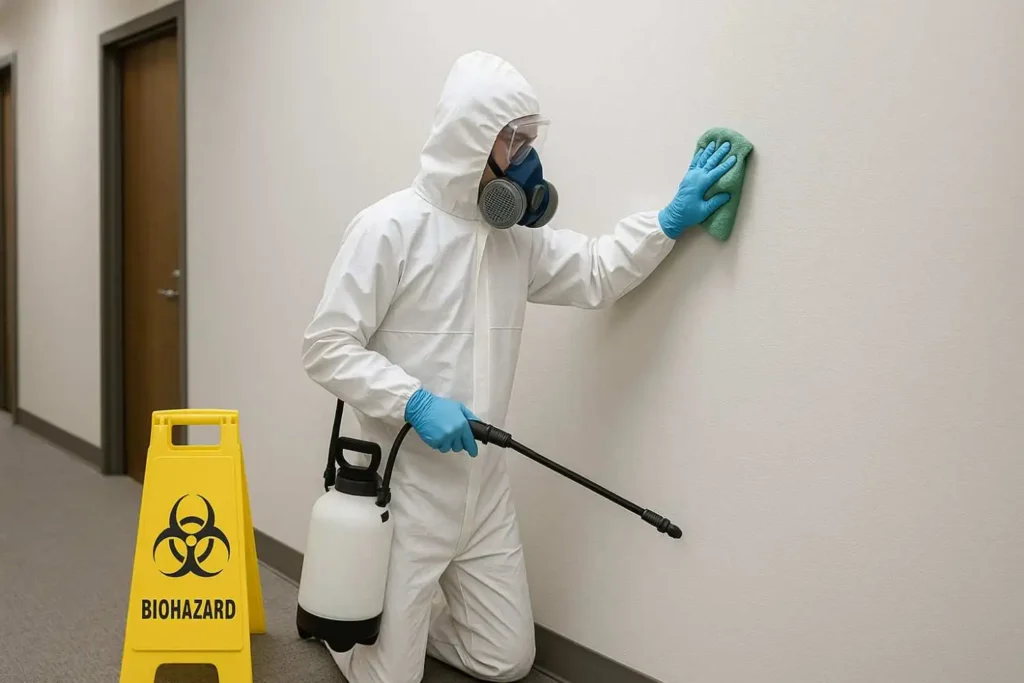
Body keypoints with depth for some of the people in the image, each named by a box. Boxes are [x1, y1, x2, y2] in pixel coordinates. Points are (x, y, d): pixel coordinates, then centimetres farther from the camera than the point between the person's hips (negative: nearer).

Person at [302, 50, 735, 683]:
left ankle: (404, 614, 38)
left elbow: (596, 272, 9)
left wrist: (672, 219, -2)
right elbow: (327, 348, -14)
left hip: (485, 486, 7)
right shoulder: (389, 227, -13)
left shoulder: (516, 236, 9)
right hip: (406, 483, -6)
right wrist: (415, 402, -23)